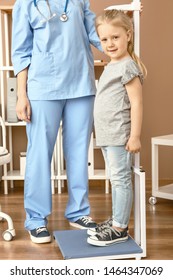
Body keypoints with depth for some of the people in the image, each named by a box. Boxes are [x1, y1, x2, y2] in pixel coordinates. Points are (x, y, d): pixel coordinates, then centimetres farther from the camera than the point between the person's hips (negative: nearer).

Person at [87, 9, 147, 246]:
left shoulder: (127, 67, -13)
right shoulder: (111, 67, 15)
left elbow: (136, 103, -17)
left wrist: (135, 136, -20)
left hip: (120, 136, -10)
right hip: (107, 136, 10)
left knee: (121, 179, -3)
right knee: (115, 180, 16)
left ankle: (120, 229, 5)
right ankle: (116, 221, 27)